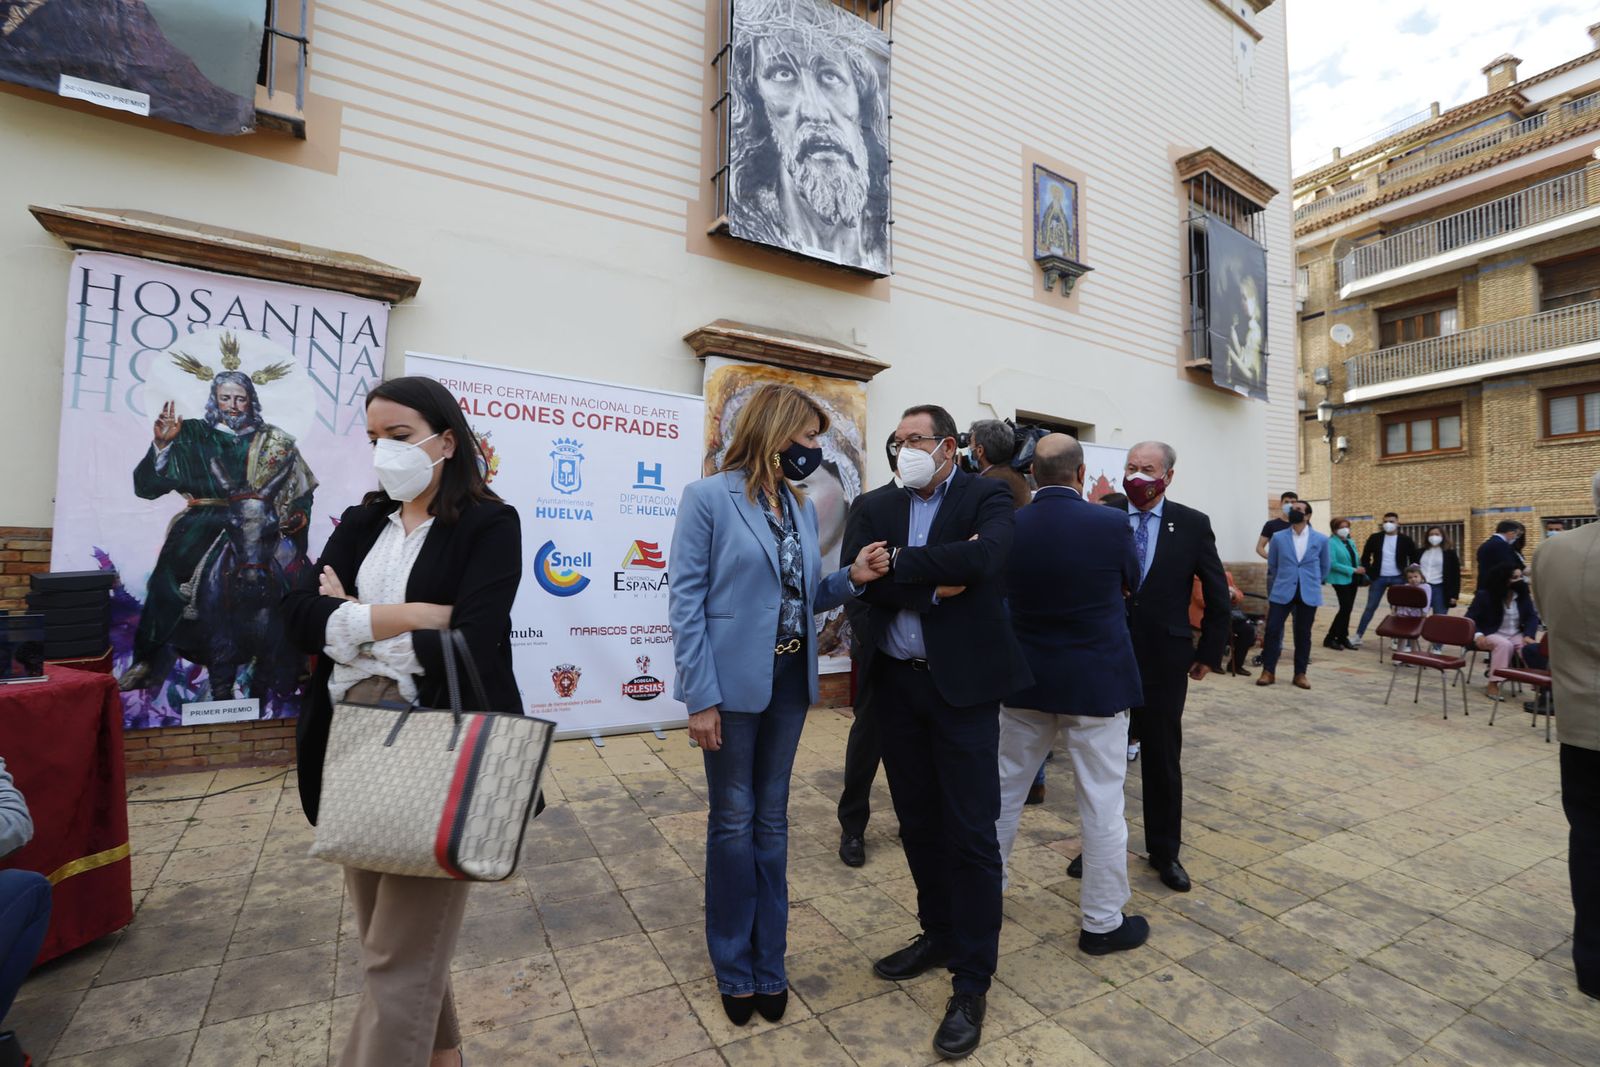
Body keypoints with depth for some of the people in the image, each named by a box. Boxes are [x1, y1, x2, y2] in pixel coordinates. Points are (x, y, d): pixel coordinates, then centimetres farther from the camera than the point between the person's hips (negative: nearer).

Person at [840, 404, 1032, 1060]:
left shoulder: (986, 499, -4)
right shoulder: (874, 507, 6)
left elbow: (982, 559, -25)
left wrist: (898, 562, -18)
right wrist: (936, 582, -17)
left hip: (961, 684, -4)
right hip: (895, 685, 4)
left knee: (970, 831, 3)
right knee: (917, 822, 17)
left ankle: (971, 982, 21)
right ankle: (938, 935, 39)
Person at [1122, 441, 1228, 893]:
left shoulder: (1192, 525, -1)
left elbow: (1217, 595, 6)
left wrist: (1209, 652, 6)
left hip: (1164, 659, 0)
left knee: (1163, 758, 11)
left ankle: (1164, 851, 29)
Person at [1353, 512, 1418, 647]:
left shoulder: (1405, 540, -1)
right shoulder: (1375, 538, 1)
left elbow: (1414, 558, 5)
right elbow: (1366, 555, 6)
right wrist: (1366, 570, -7)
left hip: (1398, 579, 0)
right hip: (1379, 578, 0)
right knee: (1370, 607, 1)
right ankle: (1358, 637, 3)